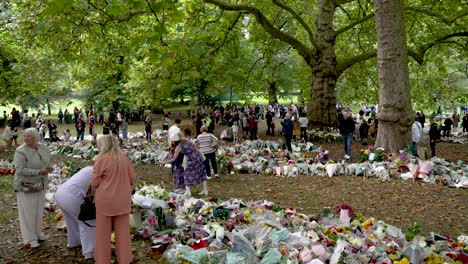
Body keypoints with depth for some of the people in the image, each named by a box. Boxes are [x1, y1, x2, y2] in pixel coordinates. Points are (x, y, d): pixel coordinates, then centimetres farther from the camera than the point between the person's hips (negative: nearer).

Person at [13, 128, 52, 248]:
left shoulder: (44, 148, 1)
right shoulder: (20, 151, -17)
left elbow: (48, 162, 16)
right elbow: (20, 170, -23)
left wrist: (47, 169, -5)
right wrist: (39, 172, -25)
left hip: (40, 185, 6)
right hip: (26, 186, -6)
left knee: (38, 210, 14)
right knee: (28, 212, 1)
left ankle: (37, 233, 29)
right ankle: (29, 238, 10)